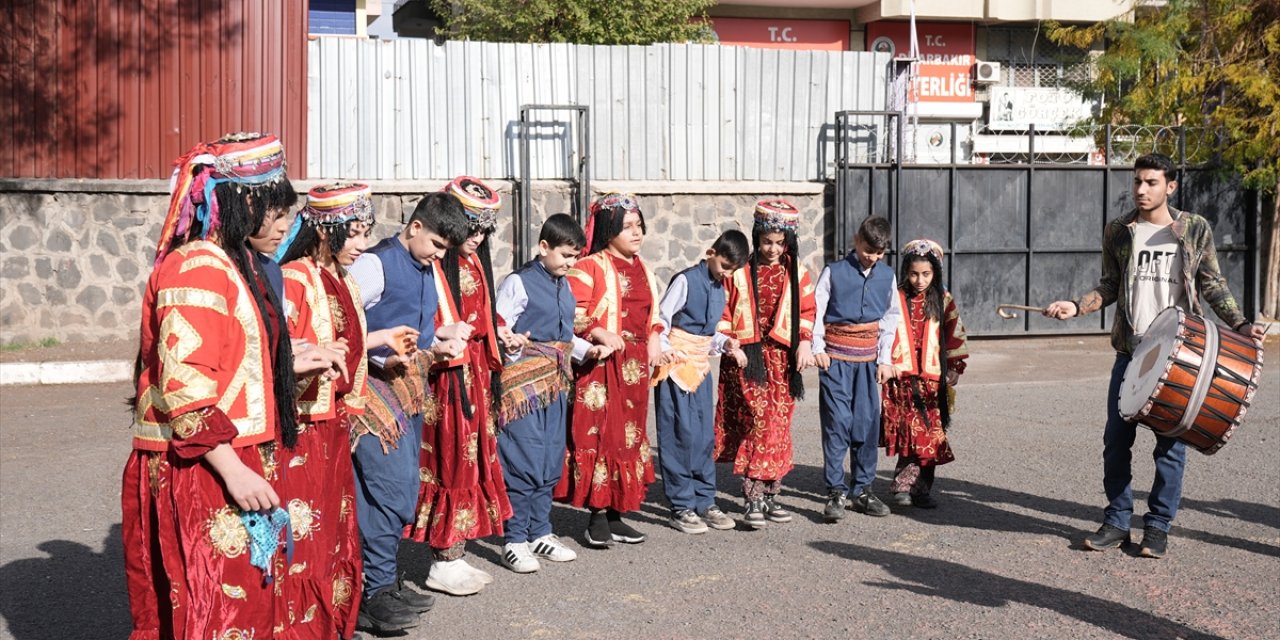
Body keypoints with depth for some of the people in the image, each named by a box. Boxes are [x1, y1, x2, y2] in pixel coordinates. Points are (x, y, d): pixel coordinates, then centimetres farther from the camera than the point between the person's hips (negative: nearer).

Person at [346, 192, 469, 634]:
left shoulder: (427, 270, 14)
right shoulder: (374, 265, -11)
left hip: (411, 388, 9)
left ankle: (385, 581, 23)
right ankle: (375, 594, -3)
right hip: (376, 384, -9)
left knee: (405, 489, 12)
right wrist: (382, 353, -23)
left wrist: (439, 344, 4)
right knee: (390, 486, -12)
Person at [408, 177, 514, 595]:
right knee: (450, 462, -4)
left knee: (474, 459, 11)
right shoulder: (433, 266, -13)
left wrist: (497, 331, 12)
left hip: (476, 370, 9)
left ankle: (456, 555, 20)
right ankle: (444, 563, 6)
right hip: (447, 374, -9)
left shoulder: (476, 263, 15)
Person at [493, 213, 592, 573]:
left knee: (551, 461, 12)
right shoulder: (518, 283, -8)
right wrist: (511, 345, -33)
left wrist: (587, 349, 8)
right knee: (523, 460, -7)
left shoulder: (565, 287, 15)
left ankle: (540, 533, 24)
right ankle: (515, 540, 3)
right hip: (524, 380, -8)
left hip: (557, 381, 8)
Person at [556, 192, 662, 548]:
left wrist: (654, 338, 7)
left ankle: (617, 515, 19)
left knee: (629, 436, 10)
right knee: (600, 435, -6)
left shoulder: (642, 269, 16)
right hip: (601, 363, -7)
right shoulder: (589, 267, -8)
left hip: (635, 365, 8)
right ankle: (598, 517, 4)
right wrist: (601, 335, -26)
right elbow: (573, 314, -15)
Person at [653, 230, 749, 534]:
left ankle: (705, 501, 17)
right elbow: (661, 319, -10)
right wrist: (665, 352, -19)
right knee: (680, 434, -5)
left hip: (701, 364, 7)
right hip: (677, 362, -7)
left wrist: (724, 343, 2)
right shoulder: (686, 280, -10)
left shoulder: (719, 286, 13)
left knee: (705, 435, 9)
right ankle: (682, 507, 2)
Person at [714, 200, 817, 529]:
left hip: (782, 357, 4)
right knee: (759, 420, -15)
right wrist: (731, 345, -7)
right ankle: (752, 499, -13)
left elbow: (807, 311, 11)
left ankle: (770, 495, 16)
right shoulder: (740, 271, 0)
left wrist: (804, 342, -3)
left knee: (779, 426, 5)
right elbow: (723, 311, 2)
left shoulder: (797, 273, 9)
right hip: (747, 356, -4)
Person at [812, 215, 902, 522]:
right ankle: (836, 491, -3)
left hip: (868, 358, 4)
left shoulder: (887, 276, 9)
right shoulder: (834, 272, -2)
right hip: (836, 357, -4)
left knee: (868, 423, 5)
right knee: (837, 422, -8)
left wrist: (885, 358, 10)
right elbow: (815, 311, 0)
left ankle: (862, 489, 16)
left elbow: (891, 317, 15)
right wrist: (818, 348, -8)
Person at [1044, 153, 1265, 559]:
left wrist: (1239, 324, -5)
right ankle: (1117, 522, 15)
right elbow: (1109, 286, 9)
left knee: (1170, 442, 3)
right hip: (1130, 350, 2)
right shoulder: (1118, 231, 5)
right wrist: (1076, 307, -7)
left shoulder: (1196, 229, 0)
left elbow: (1212, 285, 6)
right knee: (1117, 439, 3)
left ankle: (1158, 526, 15)